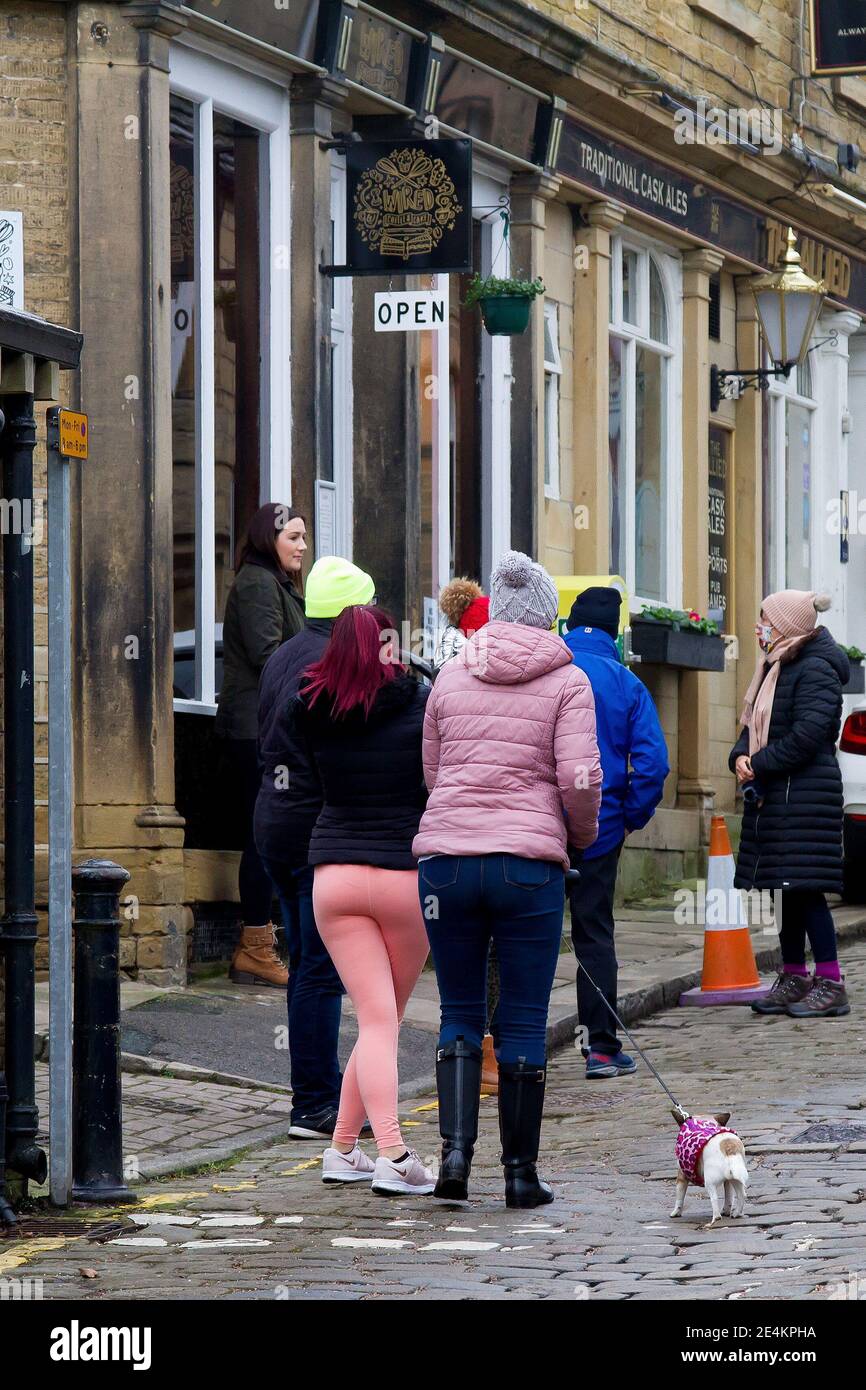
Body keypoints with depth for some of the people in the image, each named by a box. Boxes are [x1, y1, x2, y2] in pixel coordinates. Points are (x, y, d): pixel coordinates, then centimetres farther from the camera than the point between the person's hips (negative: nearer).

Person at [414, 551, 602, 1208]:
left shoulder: (450, 677, 11)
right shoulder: (566, 682, 1)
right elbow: (580, 778, -9)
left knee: (460, 1014, 11)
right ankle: (521, 1172, 9)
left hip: (445, 856, 2)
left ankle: (456, 1149, -5)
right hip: (530, 863, -2)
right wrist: (582, 834, 9)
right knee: (525, 1023, 5)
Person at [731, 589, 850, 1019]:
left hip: (804, 797, -10)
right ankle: (793, 979, 17)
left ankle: (830, 983, -11)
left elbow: (808, 734, -20)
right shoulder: (775, 669, 18)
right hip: (773, 798, 10)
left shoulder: (815, 671, -12)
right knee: (784, 891, 11)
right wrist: (741, 758, -1)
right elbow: (755, 726, 20)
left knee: (804, 888, -12)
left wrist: (760, 766, -14)